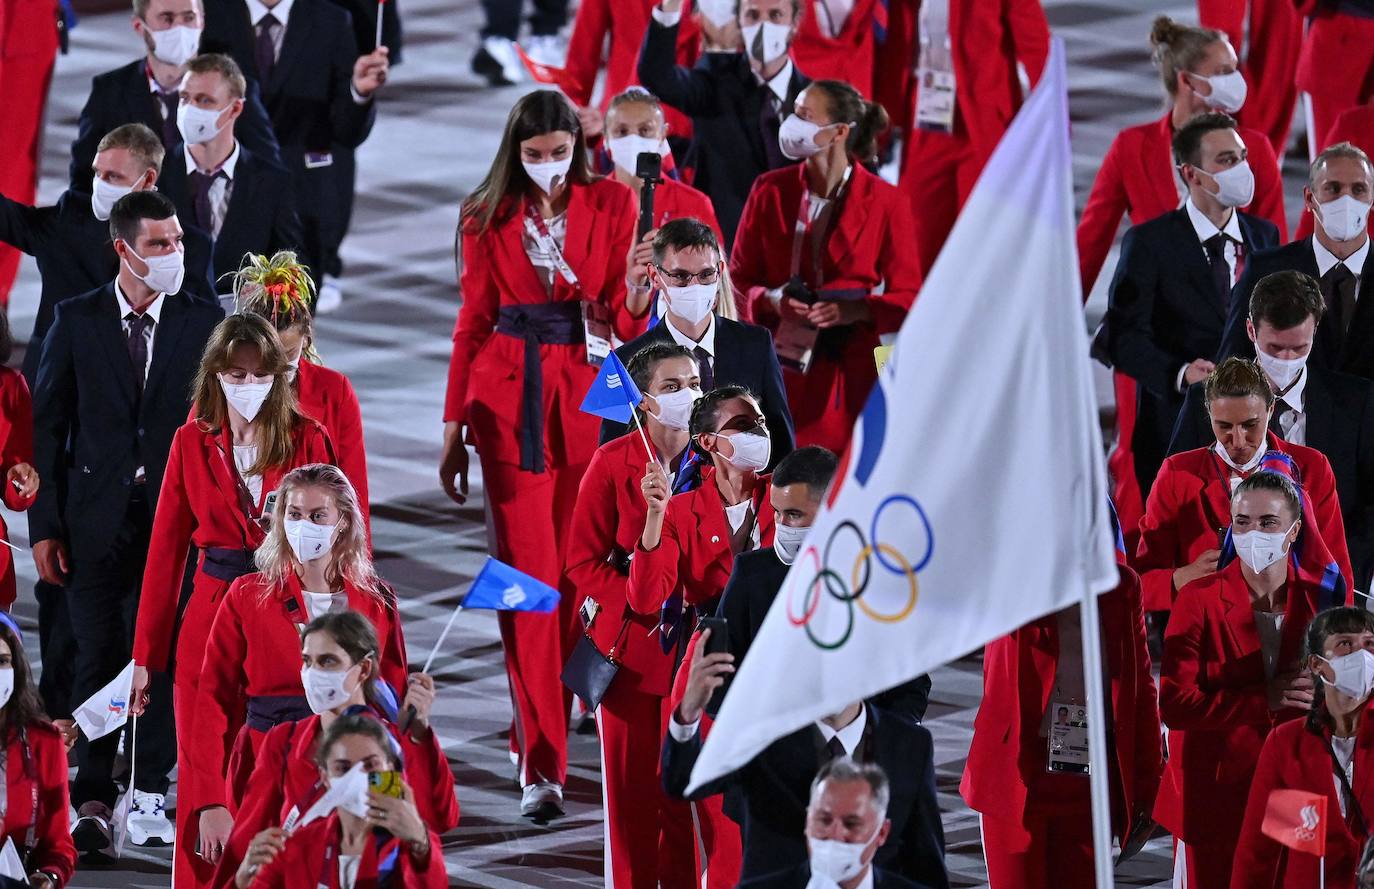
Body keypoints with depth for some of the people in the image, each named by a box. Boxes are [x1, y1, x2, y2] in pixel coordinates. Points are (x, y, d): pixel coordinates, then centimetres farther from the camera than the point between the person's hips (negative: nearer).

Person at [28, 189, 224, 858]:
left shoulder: (204, 324, 2)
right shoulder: (77, 320, 2)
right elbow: (46, 424, 3)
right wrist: (44, 525, -2)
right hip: (97, 519, 0)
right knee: (99, 657, 1)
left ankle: (149, 792, 13)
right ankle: (91, 800, 7)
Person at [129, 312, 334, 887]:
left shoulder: (307, 440, 2)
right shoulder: (192, 442, 5)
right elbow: (166, 548, 6)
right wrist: (146, 655, 6)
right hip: (210, 619, 1)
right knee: (203, 775, 1)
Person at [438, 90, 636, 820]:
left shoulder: (611, 204, 3)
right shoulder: (487, 218, 5)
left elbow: (622, 306, 3)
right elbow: (473, 321, 8)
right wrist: (453, 425, 7)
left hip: (588, 394, 1)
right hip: (509, 396, -1)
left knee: (576, 566, 3)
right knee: (528, 571, -7)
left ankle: (546, 740, 20)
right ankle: (542, 764, -10)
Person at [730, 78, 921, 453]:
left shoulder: (884, 202, -1)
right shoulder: (770, 191, 7)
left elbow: (907, 298, 2)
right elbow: (738, 280, 10)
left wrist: (856, 311, -16)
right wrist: (770, 300, -11)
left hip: (848, 373, -2)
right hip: (779, 365, 2)